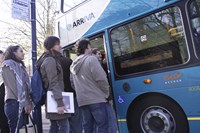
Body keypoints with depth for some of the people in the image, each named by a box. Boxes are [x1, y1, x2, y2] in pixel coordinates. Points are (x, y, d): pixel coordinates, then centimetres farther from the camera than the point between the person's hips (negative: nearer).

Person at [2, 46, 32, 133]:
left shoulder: (19, 65, 19)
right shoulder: (8, 65, -3)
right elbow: (14, 85, -12)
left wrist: (28, 102, 6)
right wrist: (25, 103, -12)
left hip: (21, 103, 7)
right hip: (14, 103, -7)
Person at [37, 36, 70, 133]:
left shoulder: (50, 59, 17)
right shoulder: (50, 60, -12)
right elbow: (53, 83, -20)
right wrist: (60, 103, -24)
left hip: (53, 99, 10)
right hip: (55, 99, -10)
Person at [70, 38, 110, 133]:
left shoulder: (73, 65, 14)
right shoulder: (91, 59, -8)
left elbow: (73, 84, 15)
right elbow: (101, 78, -14)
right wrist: (106, 92, -1)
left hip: (82, 100, 7)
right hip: (96, 99, -7)